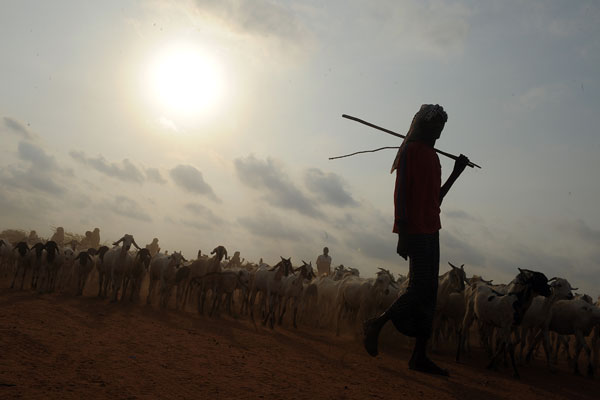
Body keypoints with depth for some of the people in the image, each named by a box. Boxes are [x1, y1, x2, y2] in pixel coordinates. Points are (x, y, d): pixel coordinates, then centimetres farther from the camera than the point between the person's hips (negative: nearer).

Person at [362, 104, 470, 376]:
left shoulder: (432, 156, 21)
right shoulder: (411, 150, -4)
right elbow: (400, 193, -13)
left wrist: (456, 173, 18)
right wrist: (402, 233, -20)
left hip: (430, 231, 9)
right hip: (415, 229, -9)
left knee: (428, 292, 5)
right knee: (420, 288, -13)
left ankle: (419, 356, 10)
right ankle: (376, 324, 5)